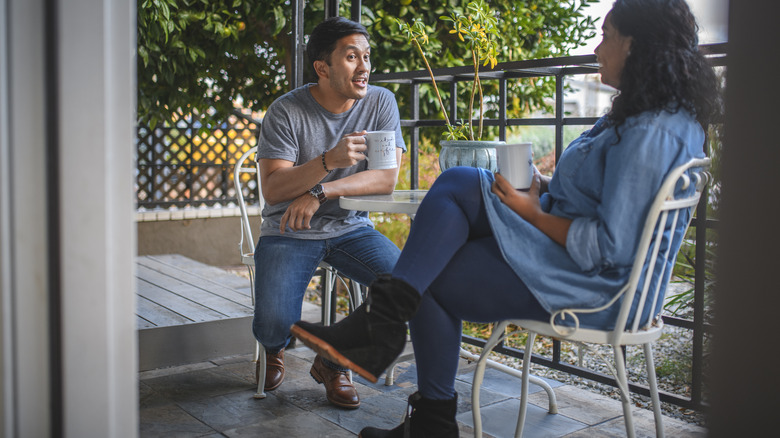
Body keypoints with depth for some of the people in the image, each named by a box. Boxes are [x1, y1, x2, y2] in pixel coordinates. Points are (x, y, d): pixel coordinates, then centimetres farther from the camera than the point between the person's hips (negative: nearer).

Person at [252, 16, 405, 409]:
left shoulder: (381, 102, -2)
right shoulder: (286, 111, -9)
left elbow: (388, 178, -11)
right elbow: (272, 189, -16)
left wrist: (321, 192, -23)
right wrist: (329, 160, -32)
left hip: (351, 228, 3)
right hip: (288, 232, -2)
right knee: (274, 324, -25)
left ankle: (335, 361, 5)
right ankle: (275, 348, 19)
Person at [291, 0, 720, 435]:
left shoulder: (651, 134, -22)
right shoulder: (668, 115, 12)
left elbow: (610, 247, -25)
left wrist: (534, 212, -13)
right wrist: (548, 186, 6)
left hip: (587, 285, -10)